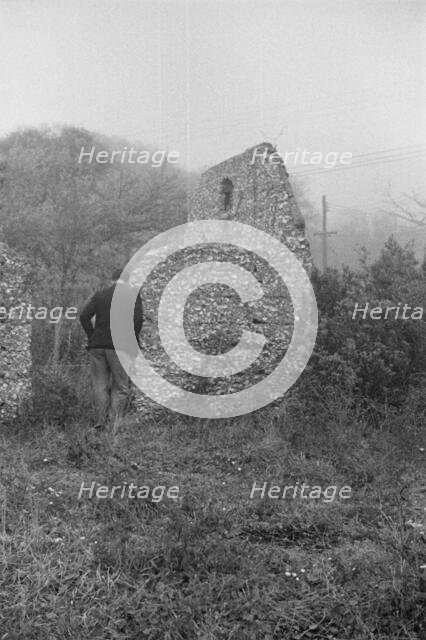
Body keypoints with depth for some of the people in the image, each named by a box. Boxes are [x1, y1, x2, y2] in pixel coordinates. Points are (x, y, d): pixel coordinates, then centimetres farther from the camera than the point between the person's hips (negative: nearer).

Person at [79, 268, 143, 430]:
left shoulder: (99, 294, 13)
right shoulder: (132, 295, 4)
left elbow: (84, 316, 2)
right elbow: (138, 319, -9)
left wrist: (92, 337, 6)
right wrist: (133, 341, 1)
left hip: (97, 345, 3)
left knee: (100, 386, 10)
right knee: (121, 387, 5)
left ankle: (101, 422, 6)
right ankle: (115, 422, -6)